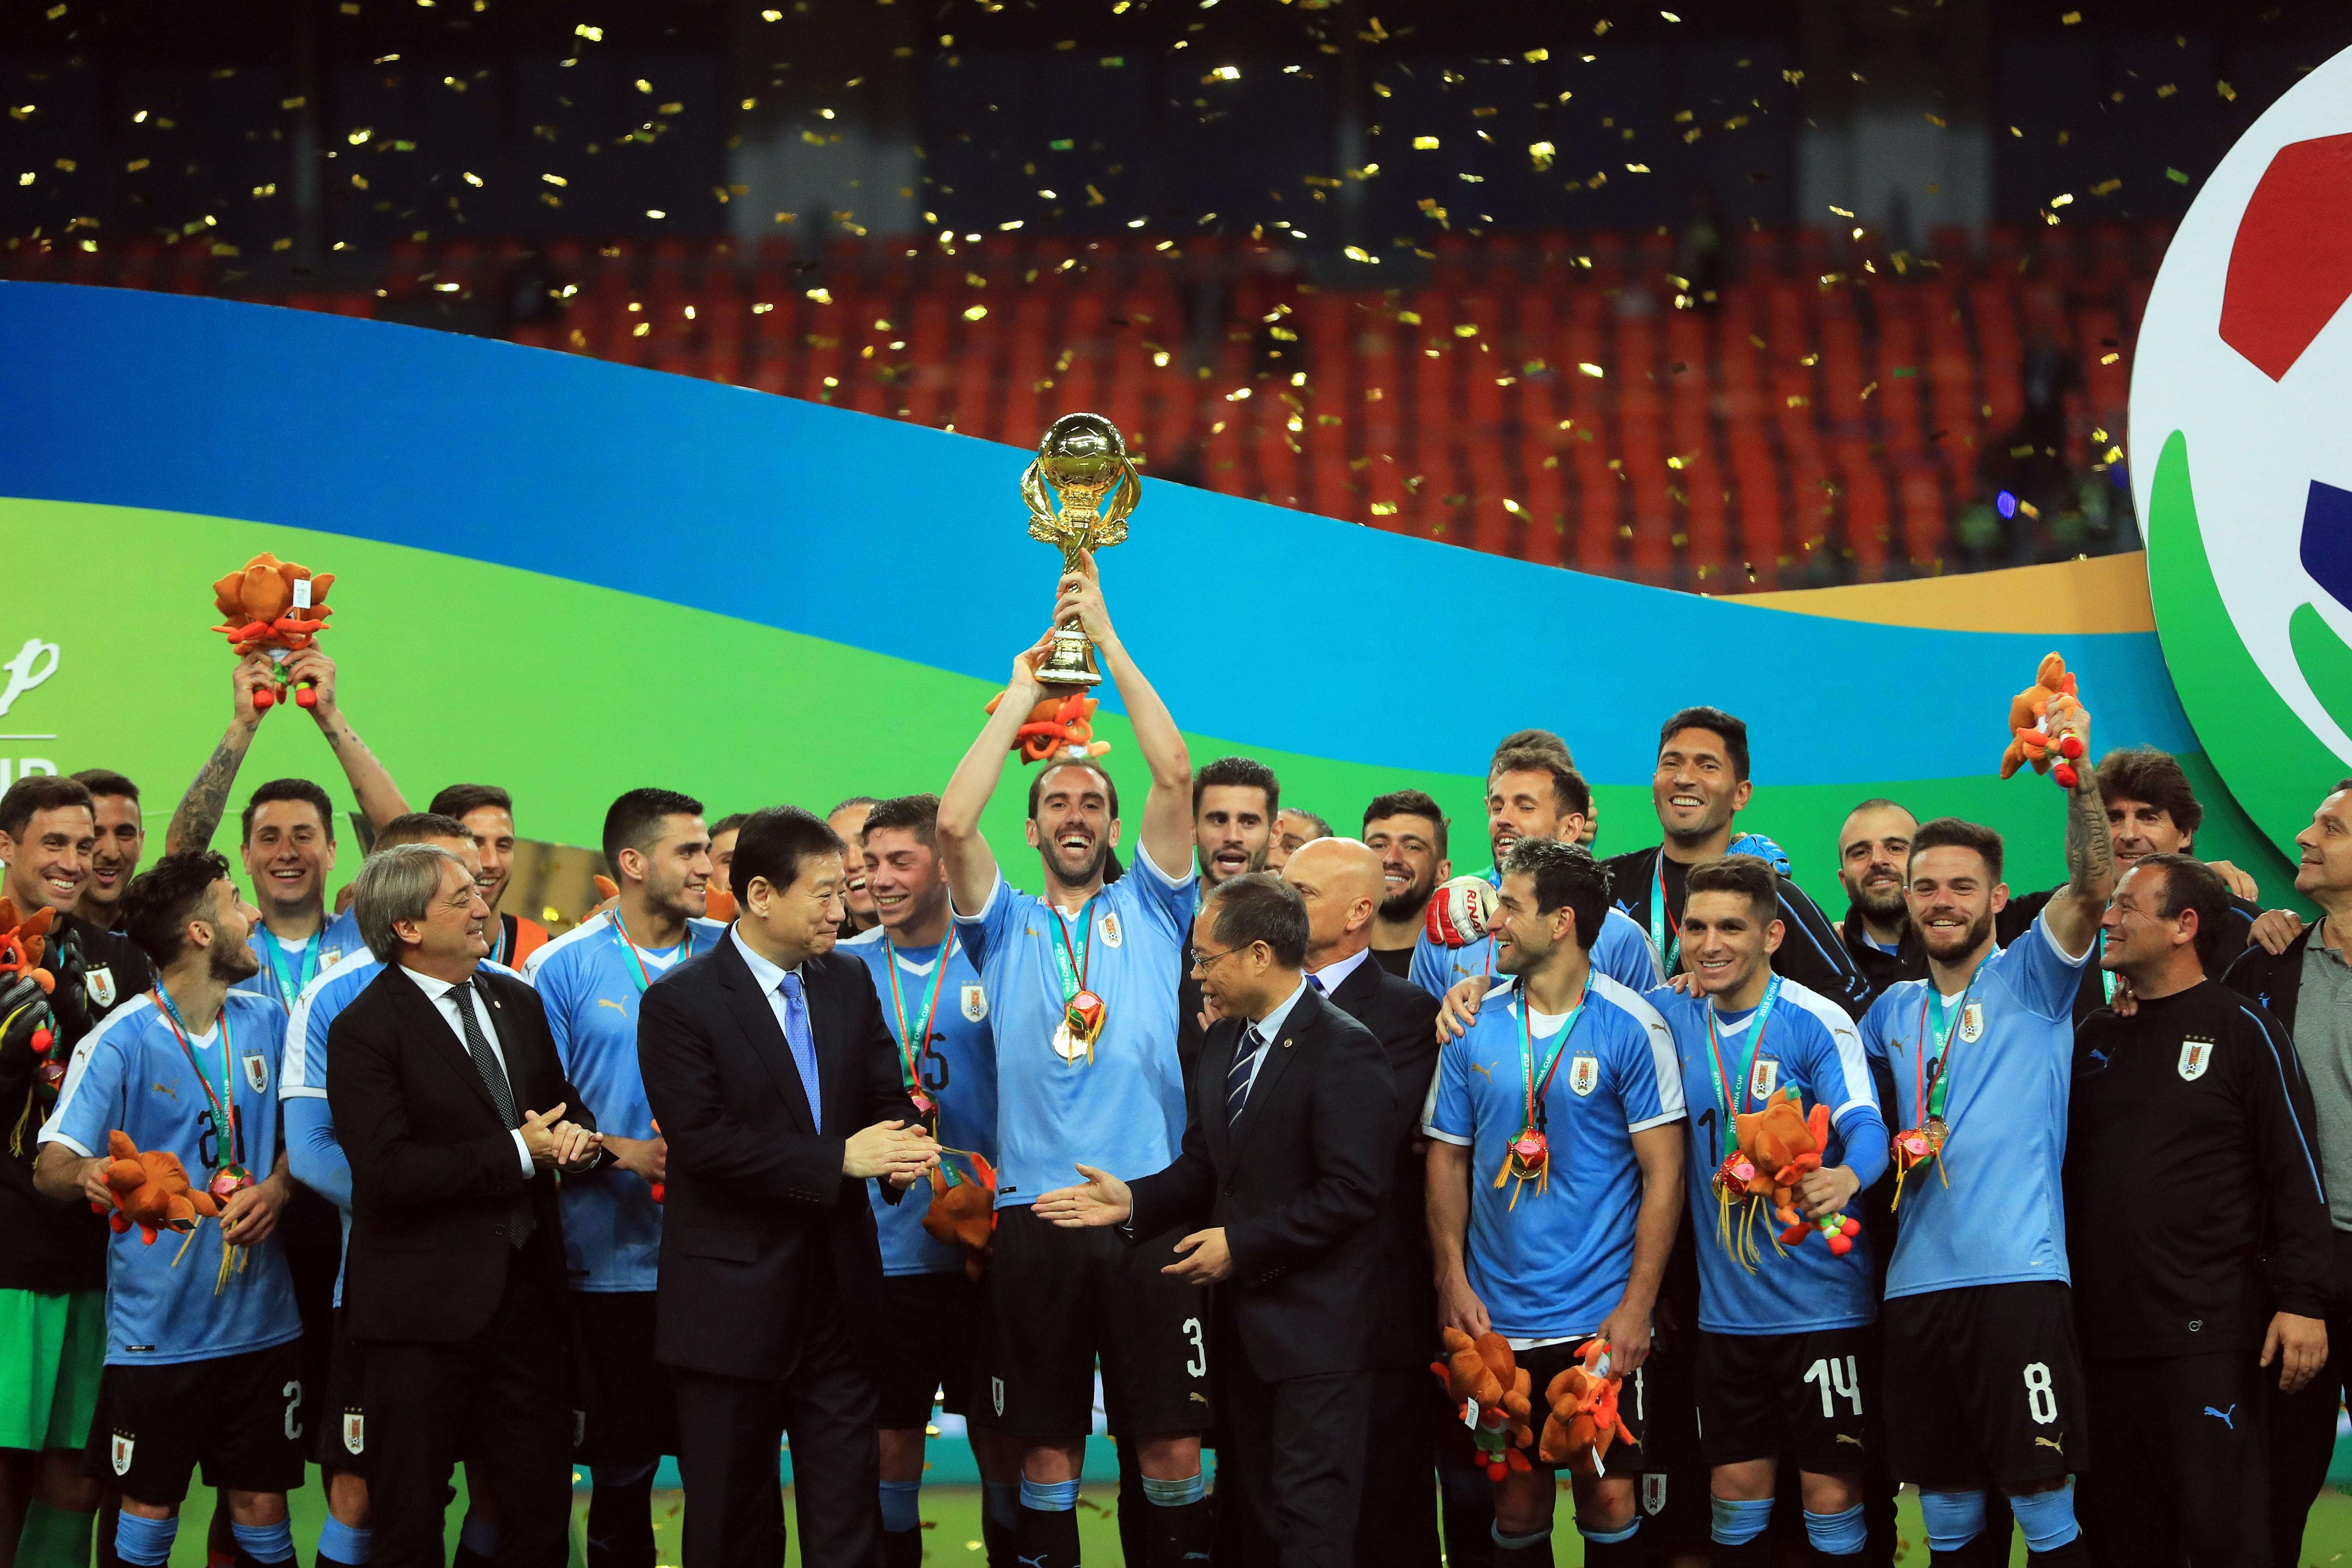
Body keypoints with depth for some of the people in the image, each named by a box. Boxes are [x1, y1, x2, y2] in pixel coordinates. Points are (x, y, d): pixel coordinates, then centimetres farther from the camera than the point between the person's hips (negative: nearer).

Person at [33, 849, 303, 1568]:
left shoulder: (267, 1022, 4)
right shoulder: (120, 1043, -10)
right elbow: (52, 1164, -12)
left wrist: (276, 1189, -8)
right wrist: (88, 1175, -35)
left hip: (259, 1315, 4)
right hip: (159, 1326, -4)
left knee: (261, 1506, 7)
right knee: (149, 1508, 2)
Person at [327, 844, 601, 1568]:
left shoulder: (518, 1003, 12)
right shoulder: (364, 1032, -10)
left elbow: (567, 1108, 20)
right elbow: (390, 1172, -20)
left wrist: (579, 1141, -5)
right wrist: (519, 1153, -17)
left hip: (528, 1290, 6)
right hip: (425, 1308, -6)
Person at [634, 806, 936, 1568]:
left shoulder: (850, 983, 10)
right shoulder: (680, 1003, -9)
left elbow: (886, 1098, 10)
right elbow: (703, 1141, -18)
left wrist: (900, 1146, -15)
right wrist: (841, 1159, -21)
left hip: (839, 1297, 5)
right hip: (732, 1304, -5)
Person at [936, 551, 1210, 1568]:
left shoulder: (1149, 909, 12)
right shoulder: (1005, 928, 13)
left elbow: (1173, 776, 0)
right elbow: (953, 822, -4)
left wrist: (1107, 637, 1)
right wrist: (1024, 692, 3)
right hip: (1036, 1214, 1)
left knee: (1172, 1447, -2)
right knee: (1047, 1449, 4)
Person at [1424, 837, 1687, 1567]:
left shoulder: (1631, 1027, -6)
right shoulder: (1474, 1027, 4)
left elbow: (1664, 1173, -6)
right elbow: (1448, 1158, 10)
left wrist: (1636, 1307, -12)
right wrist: (1453, 1280, -2)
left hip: (1601, 1318, -3)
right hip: (1497, 1317, 3)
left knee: (1607, 1496, -2)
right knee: (1517, 1501, 7)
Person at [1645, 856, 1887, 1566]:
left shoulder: (1817, 1022, -12)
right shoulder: (1672, 1016, 3)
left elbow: (1865, 1127, -22)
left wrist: (1846, 1177, -44)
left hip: (1823, 1310, -5)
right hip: (1726, 1310, 5)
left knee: (1830, 1492, 0)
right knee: (1736, 1490, 9)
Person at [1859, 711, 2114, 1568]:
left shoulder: (2029, 978, 2)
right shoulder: (1894, 1008, 16)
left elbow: (2094, 884, -15)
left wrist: (2079, 769, -27)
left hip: (2018, 1277, -5)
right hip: (1917, 1281, 5)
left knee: (2039, 1493, -7)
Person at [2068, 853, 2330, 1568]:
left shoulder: (2242, 1030, -2)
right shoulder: (2095, 1038, 14)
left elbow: (2297, 1177, -6)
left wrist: (2302, 1301, -13)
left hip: (2205, 1339, -6)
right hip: (2101, 1335, 6)